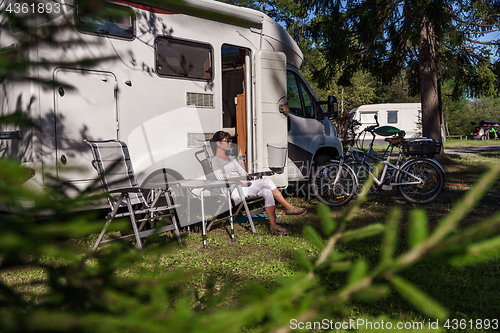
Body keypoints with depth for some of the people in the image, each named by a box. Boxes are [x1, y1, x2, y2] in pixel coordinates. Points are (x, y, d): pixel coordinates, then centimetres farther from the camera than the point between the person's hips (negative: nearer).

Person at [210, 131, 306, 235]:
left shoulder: (231, 158, 26)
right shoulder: (215, 160, 1)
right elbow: (220, 176, -14)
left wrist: (246, 177, -1)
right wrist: (238, 178, -14)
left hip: (244, 185, 8)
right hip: (234, 190, -8)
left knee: (267, 192, -19)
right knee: (267, 181, -21)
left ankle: (273, 226, -18)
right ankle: (289, 208, -14)